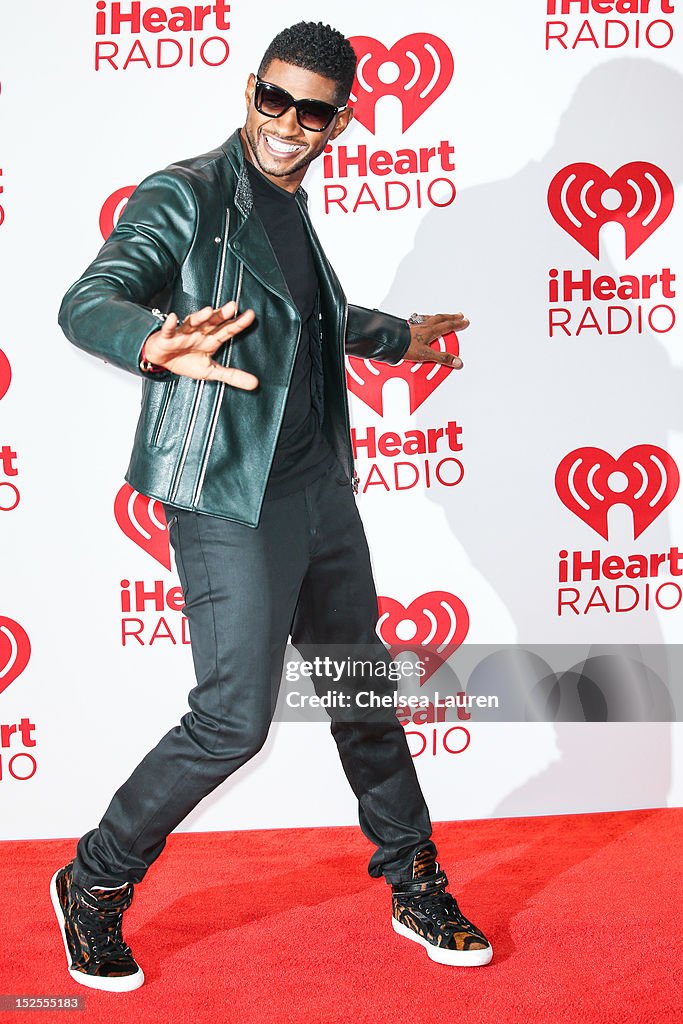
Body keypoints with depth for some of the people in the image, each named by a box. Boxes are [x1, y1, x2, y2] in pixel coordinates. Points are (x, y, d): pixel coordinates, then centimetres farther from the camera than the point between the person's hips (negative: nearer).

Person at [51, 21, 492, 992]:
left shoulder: (290, 208, 14)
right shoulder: (186, 196, -10)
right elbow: (87, 301, -23)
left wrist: (404, 336, 47)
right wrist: (160, 344, -45)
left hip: (320, 489, 8)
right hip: (231, 501, -8)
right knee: (234, 718, -9)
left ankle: (415, 887, 31)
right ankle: (95, 885, 14)